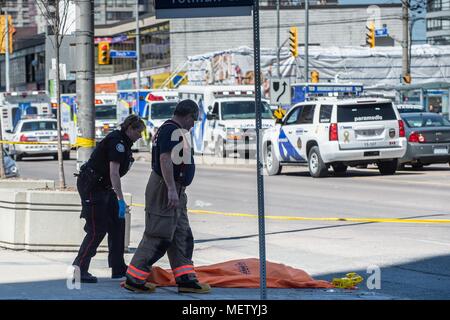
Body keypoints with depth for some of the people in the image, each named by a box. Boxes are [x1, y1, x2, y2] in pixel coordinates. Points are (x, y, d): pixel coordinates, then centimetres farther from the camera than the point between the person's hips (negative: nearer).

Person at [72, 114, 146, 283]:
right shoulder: (116, 141, -19)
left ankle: (118, 268, 15)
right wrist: (121, 199, -31)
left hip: (103, 187, 11)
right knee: (97, 230, -10)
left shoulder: (123, 142, 12)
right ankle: (78, 269, -6)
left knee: (117, 223, 10)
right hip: (91, 186, -11)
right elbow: (113, 172, -27)